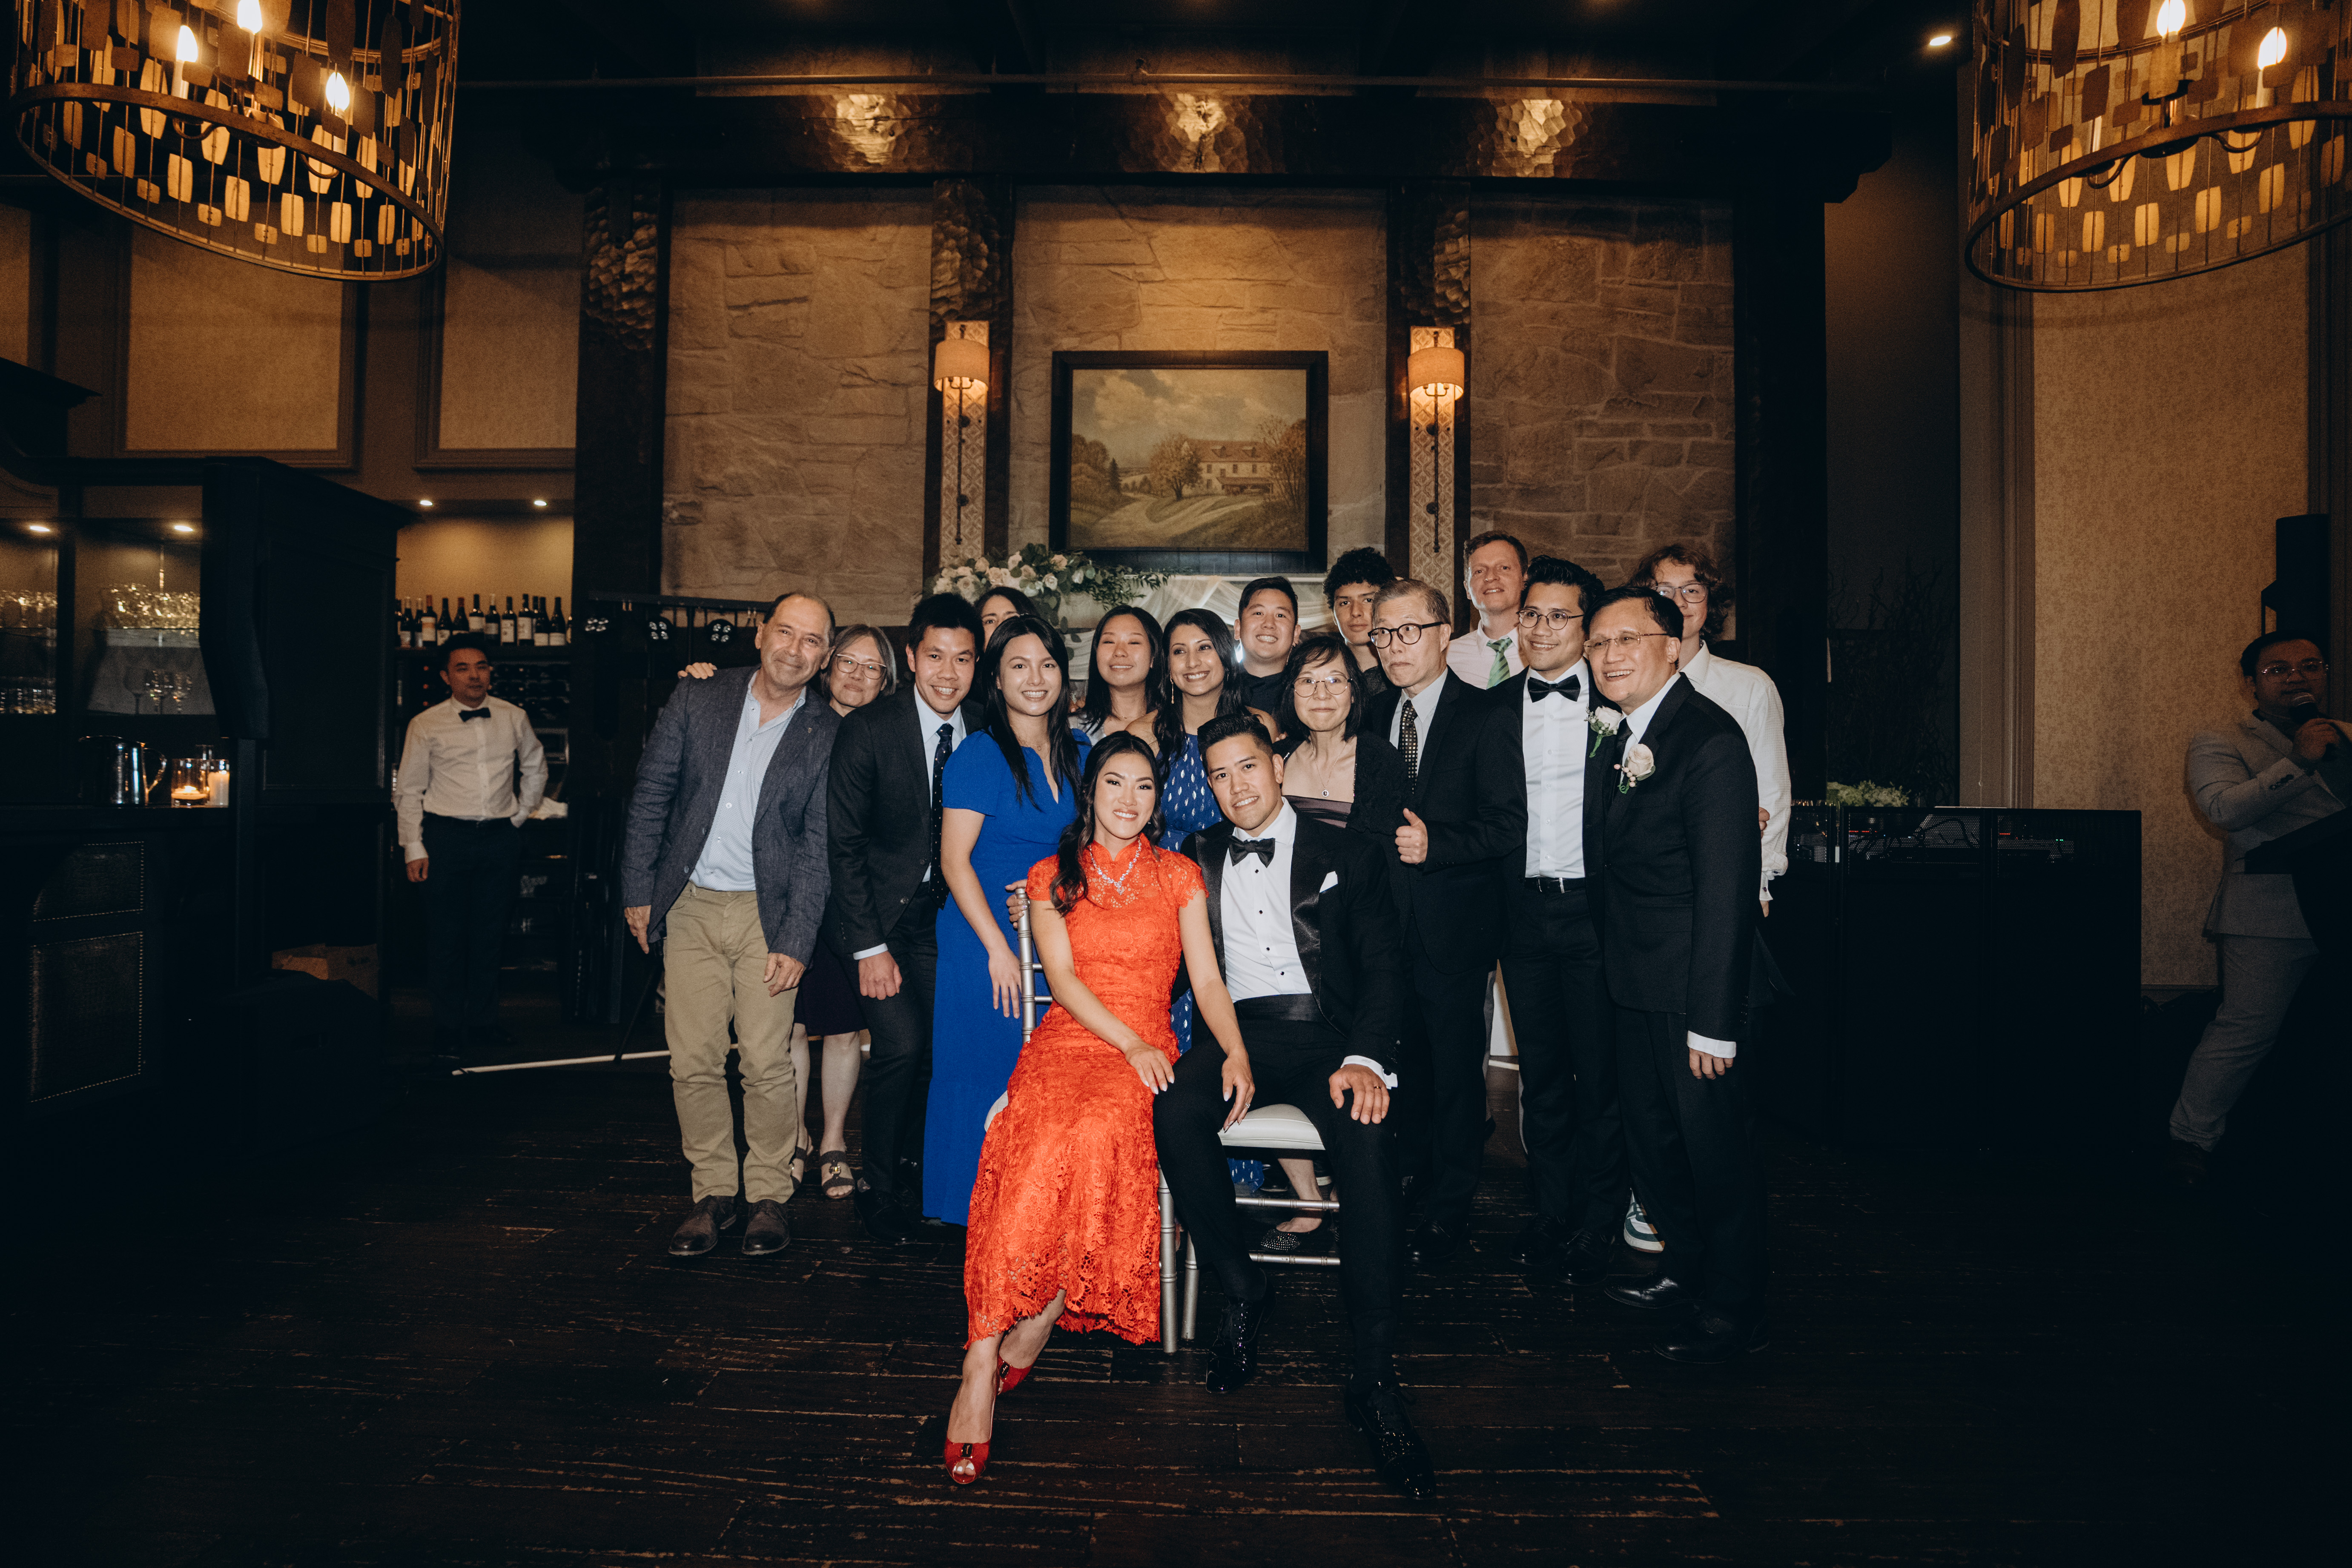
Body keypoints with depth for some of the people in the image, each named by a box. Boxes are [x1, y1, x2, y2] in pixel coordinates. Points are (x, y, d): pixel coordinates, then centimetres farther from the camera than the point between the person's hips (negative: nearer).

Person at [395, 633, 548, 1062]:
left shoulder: (514, 718, 7)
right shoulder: (426, 725, 1)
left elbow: (536, 767, 22)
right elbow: (409, 790, 3)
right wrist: (414, 848, -4)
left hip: (501, 837, 2)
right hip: (446, 837, -2)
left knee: (490, 937, 7)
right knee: (448, 938, 1)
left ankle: (482, 1028, 18)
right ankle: (448, 1037, 10)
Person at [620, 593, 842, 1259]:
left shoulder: (829, 735, -3)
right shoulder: (697, 700, 2)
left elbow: (818, 845, -5)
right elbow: (650, 796, 7)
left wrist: (795, 941, -9)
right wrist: (637, 890, 4)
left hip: (766, 912, -2)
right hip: (689, 907, 2)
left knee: (767, 1064, -3)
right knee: (693, 1062, 5)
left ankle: (769, 1196, 16)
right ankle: (714, 1191, 21)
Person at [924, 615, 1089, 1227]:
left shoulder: (1077, 753, 8)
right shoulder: (980, 754, -8)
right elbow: (955, 860, -12)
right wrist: (999, 948, -15)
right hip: (986, 942, -5)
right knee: (987, 1074, 3)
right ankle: (982, 1216, 19)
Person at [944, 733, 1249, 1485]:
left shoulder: (1179, 876, 14)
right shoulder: (1053, 878, 13)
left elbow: (1207, 979, 8)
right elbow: (1063, 978, 1)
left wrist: (1236, 1051, -11)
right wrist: (1128, 1042, -14)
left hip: (1147, 1049, 0)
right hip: (1068, 1039, 0)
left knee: (1096, 1133, -34)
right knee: (1043, 1139, -33)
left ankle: (1002, 1348, -22)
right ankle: (984, 1365, -31)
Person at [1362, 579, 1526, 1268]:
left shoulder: (1485, 718, -7)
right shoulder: (1375, 717, 11)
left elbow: (1508, 825, -13)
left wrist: (1436, 844, -24)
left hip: (1454, 926, -5)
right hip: (1389, 921, 5)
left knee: (1456, 1069, 5)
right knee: (1408, 1060, 16)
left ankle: (1450, 1210, 18)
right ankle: (1416, 1173, 34)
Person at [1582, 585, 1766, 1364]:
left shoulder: (1711, 741, -18)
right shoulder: (1615, 737, 9)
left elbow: (1726, 890, -21)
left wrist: (1714, 1021, -21)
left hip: (1692, 987, -8)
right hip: (1635, 983, 9)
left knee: (1716, 1148, 7)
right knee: (1654, 1140, 21)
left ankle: (1733, 1309, 26)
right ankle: (1687, 1271, 41)